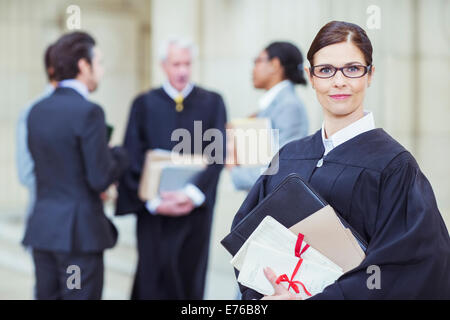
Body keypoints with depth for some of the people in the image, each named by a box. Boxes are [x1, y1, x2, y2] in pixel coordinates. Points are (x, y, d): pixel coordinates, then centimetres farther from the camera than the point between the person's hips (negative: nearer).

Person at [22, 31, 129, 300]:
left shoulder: (37, 111, 9)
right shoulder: (89, 112, -15)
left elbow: (42, 168, 13)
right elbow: (100, 179, -16)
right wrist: (121, 155, 3)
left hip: (42, 228, 7)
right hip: (80, 232, -7)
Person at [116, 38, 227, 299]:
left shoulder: (212, 103, 4)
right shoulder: (144, 104, 3)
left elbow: (218, 153, -5)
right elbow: (132, 159, -2)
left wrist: (194, 193, -18)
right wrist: (153, 201, -14)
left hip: (196, 208, 1)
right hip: (154, 210, 0)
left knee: (190, 281, 6)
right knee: (154, 280, -2)